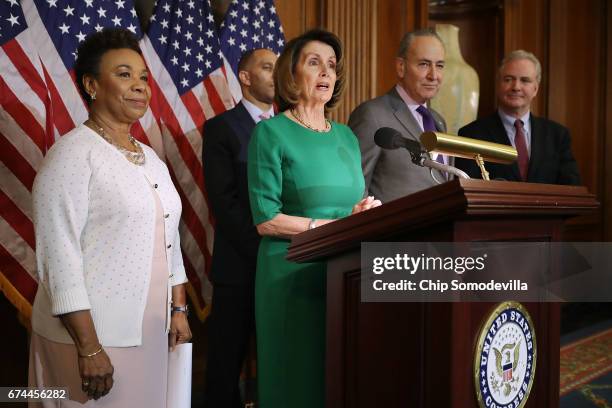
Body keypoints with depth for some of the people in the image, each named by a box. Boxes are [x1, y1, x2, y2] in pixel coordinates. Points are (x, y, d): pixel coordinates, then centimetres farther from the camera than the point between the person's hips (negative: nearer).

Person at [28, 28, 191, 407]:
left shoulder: (152, 159, 11)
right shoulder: (72, 154, -12)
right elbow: (59, 255, -17)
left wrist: (179, 310, 11)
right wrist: (88, 346, -20)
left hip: (151, 333, 7)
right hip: (92, 334, -7)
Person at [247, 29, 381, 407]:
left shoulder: (346, 136, 14)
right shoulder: (271, 132, -4)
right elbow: (266, 219, -12)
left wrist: (367, 214, -7)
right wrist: (340, 226, -15)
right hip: (293, 276, -5)